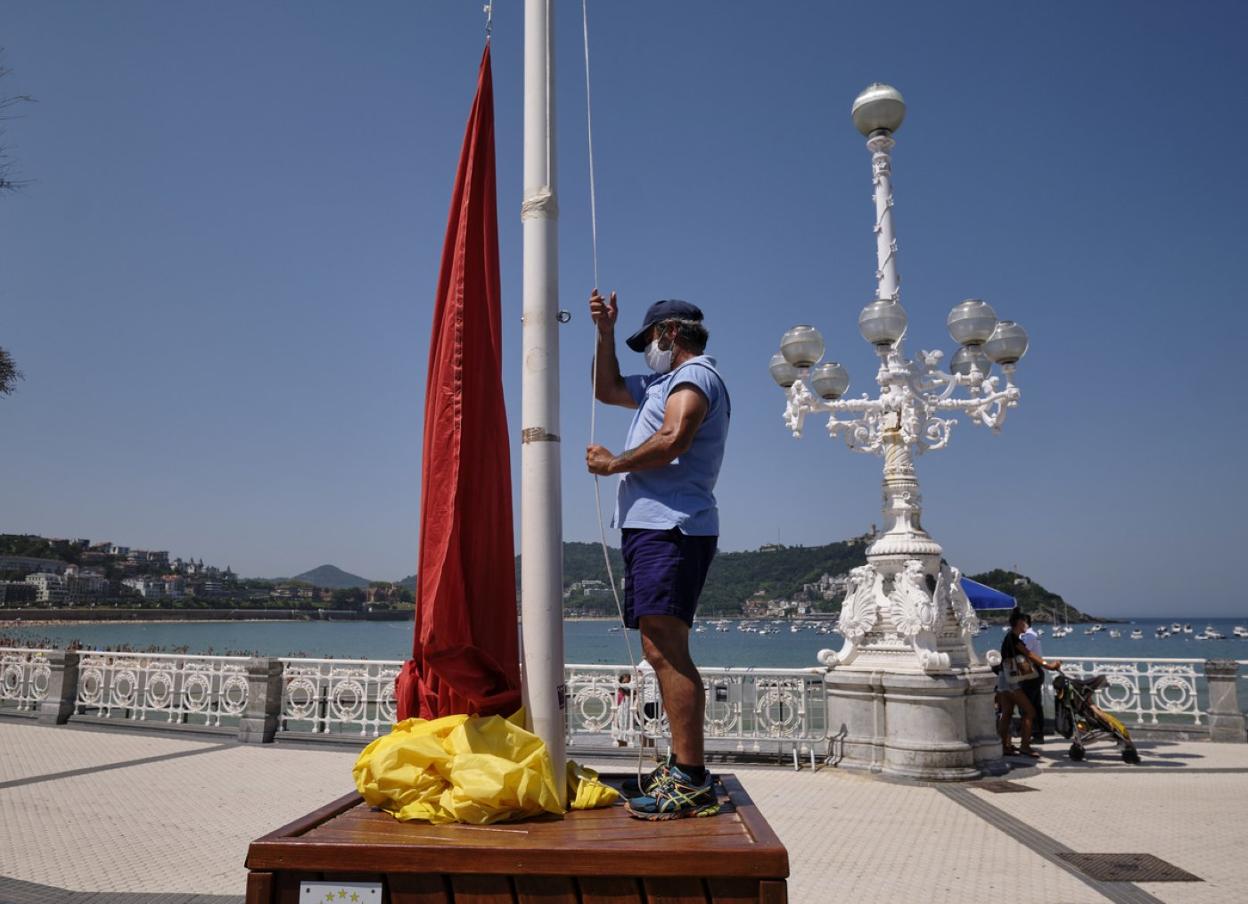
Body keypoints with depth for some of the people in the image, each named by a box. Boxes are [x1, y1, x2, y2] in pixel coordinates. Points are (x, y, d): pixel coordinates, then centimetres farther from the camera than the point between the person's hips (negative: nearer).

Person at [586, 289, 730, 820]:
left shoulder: (695, 375, -3)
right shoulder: (663, 384, 28)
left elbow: (672, 440, -19)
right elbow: (607, 389, 40)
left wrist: (612, 463, -6)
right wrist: (605, 333, 29)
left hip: (671, 528, -10)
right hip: (649, 527, 10)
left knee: (667, 652, -16)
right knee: (661, 652, 9)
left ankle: (690, 781, -15)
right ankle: (684, 769, 14)